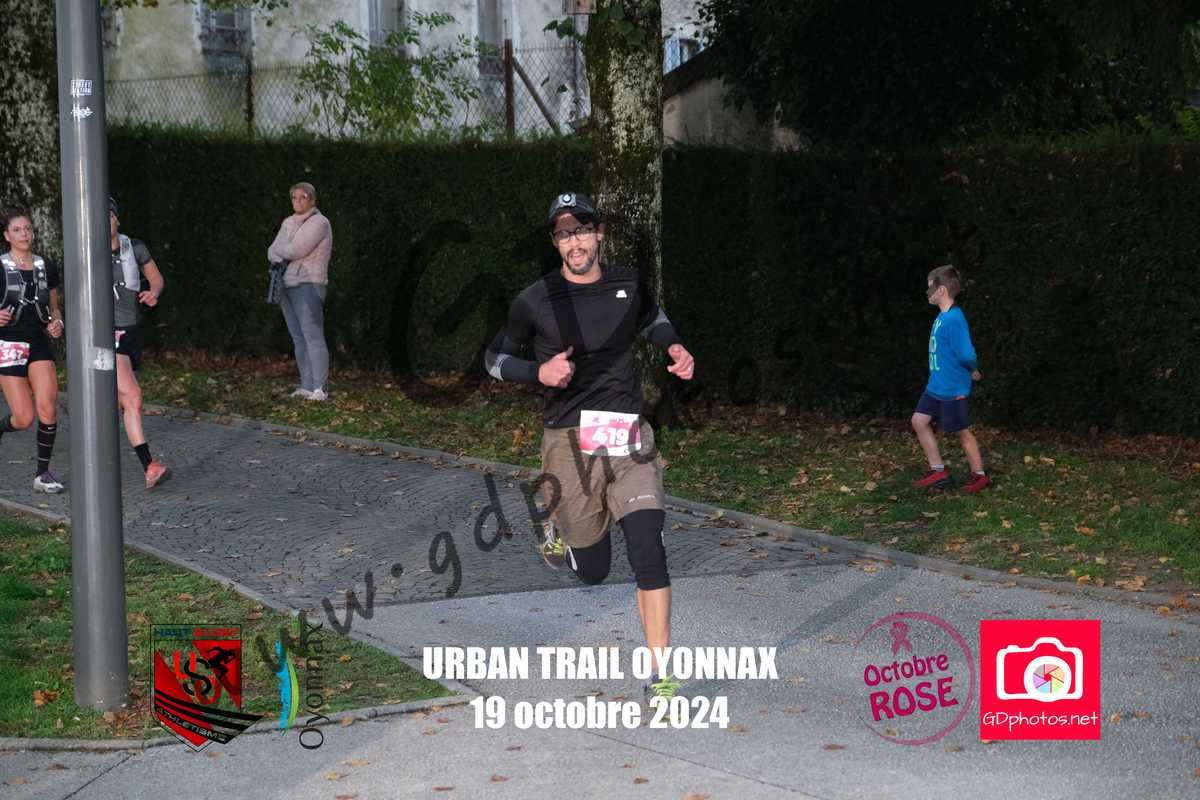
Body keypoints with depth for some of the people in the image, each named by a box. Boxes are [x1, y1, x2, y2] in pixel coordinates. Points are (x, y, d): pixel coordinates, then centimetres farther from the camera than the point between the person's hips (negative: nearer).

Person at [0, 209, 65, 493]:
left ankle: (43, 473, -1)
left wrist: (57, 324, -4)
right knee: (24, 419, -7)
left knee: (48, 408, -16)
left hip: (40, 344, 3)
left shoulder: (47, 266, 7)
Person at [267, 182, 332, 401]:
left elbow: (296, 250, -18)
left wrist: (279, 250, 0)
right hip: (287, 285, 8)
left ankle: (319, 389, -17)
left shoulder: (319, 223, -10)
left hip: (308, 285, -8)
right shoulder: (289, 223, 16)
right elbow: (272, 252, 10)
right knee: (299, 339, 6)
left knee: (313, 337, -13)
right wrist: (279, 258, -12)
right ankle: (307, 386, 8)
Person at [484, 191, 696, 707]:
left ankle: (661, 677, -9)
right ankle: (559, 527, 46)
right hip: (570, 439, -1)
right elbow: (496, 358, 8)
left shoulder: (627, 284, 6)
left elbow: (653, 318, 29)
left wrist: (674, 348, 8)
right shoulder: (536, 301, -3)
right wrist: (538, 372, -11)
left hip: (628, 437, 1)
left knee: (648, 553, -16)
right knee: (592, 571, 9)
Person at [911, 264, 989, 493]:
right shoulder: (943, 317, 6)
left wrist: (972, 371, -9)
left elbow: (967, 354, -28)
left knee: (962, 431, 4)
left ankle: (979, 475, 20)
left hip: (952, 389, -9)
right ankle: (938, 470, 17)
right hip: (936, 386, 9)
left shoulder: (954, 319, -24)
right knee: (919, 421, 10)